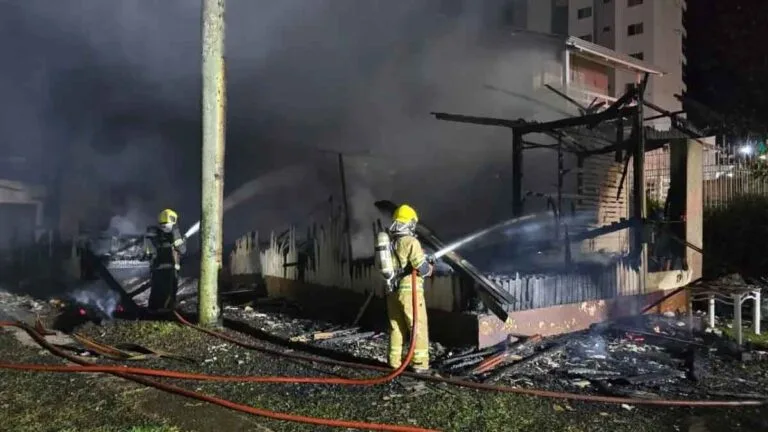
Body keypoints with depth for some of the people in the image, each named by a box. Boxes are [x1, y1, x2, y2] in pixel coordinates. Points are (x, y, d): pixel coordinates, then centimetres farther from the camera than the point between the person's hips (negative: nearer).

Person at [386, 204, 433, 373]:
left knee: (396, 327, 14)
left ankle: (395, 361, 19)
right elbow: (422, 268, -17)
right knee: (418, 327, 1)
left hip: (392, 291, 7)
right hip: (410, 290, -7)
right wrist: (429, 268, 4)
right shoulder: (410, 242, -14)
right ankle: (420, 362, 1)